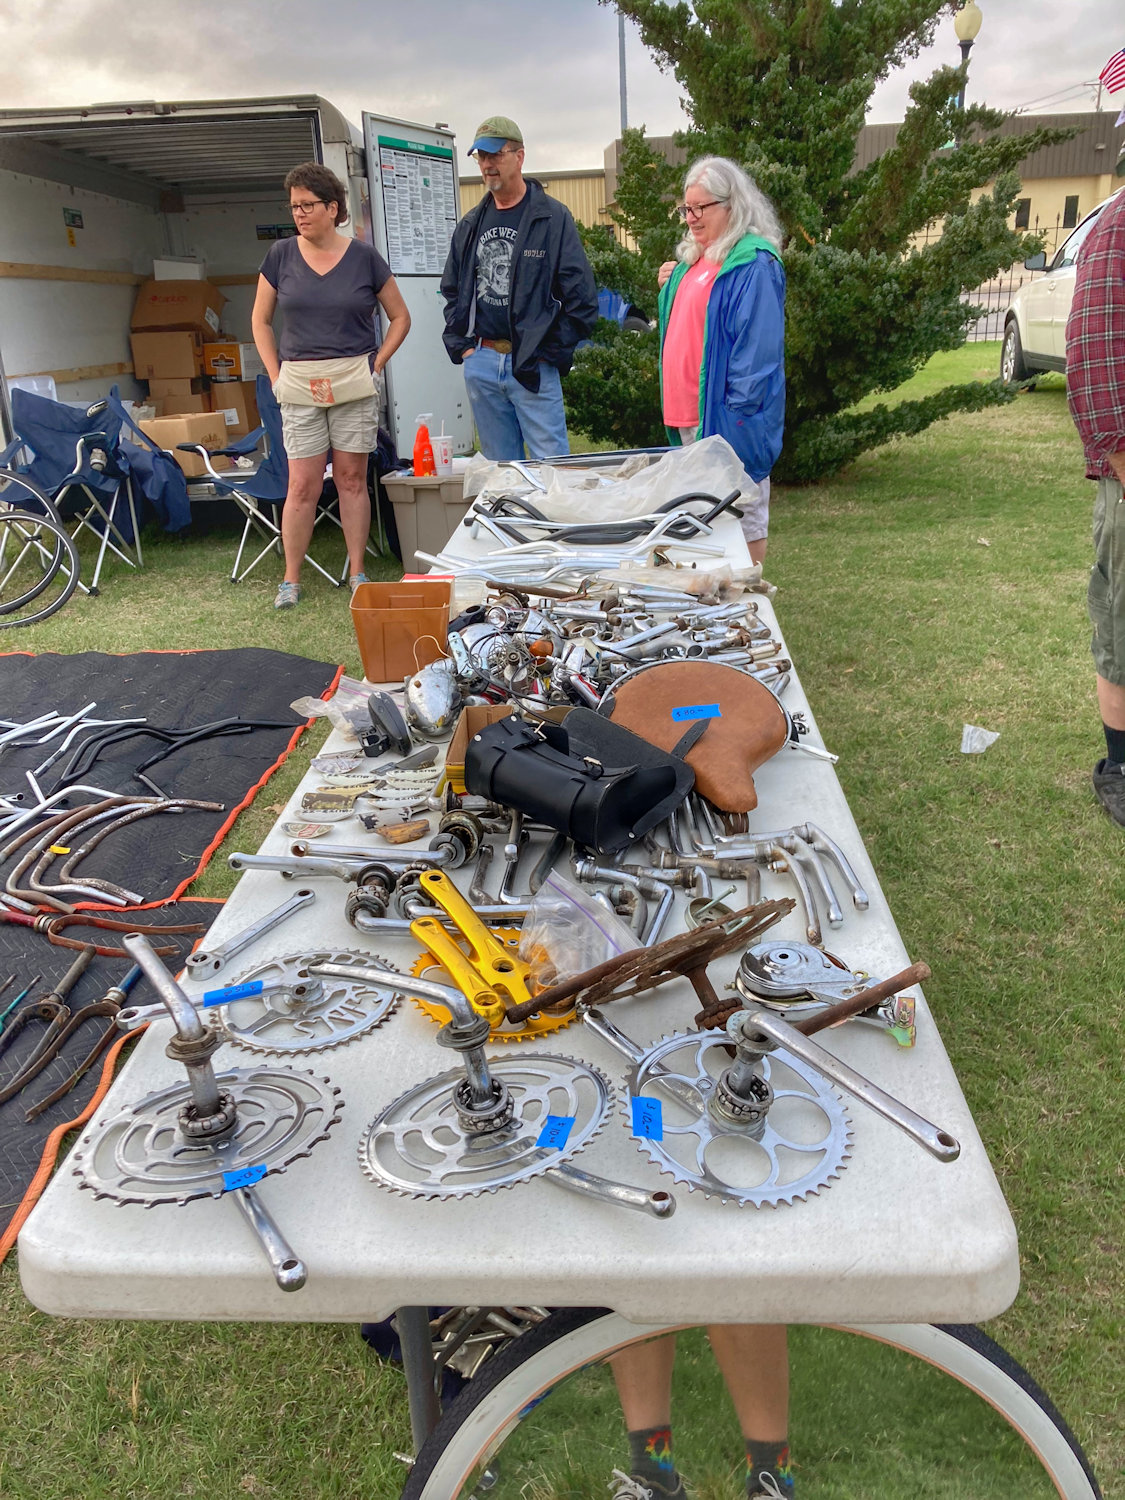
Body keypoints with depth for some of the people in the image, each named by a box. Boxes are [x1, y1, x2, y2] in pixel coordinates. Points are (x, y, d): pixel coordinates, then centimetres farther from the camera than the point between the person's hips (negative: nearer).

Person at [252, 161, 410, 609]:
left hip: (354, 383, 0)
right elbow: (260, 320, 12)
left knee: (352, 479, 5)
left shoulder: (364, 257, 1)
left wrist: (376, 364, 2)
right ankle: (290, 579, 8)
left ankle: (357, 572, 15)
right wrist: (276, 375, 3)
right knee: (303, 485, -1)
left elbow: (400, 317, 10)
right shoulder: (280, 256, 4)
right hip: (299, 384, 1)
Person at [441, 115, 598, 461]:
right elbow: (452, 291, 22)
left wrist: (551, 352, -8)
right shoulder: (470, 225, 14)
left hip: (532, 364, -5)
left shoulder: (553, 218, -2)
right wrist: (460, 345, 9)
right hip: (480, 363, 5)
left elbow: (582, 296, -6)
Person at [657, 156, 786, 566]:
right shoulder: (693, 259, 15)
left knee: (742, 513, -1)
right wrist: (669, 288, 10)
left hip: (726, 416, -9)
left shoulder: (754, 264, -12)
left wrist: (738, 410, -22)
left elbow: (758, 344, -17)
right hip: (687, 414, 9)